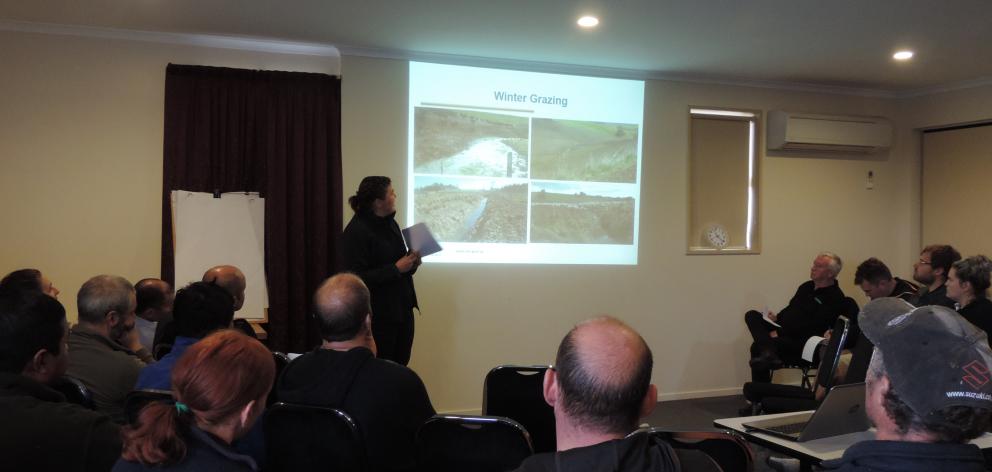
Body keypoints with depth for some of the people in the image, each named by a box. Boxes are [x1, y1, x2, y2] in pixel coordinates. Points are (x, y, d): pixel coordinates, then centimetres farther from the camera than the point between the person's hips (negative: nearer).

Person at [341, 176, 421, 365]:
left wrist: (411, 261, 1)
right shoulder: (356, 231, -15)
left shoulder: (389, 222, 9)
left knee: (400, 366, 11)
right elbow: (358, 278, -20)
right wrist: (396, 269, -20)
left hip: (402, 310, 8)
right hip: (378, 317, -7)